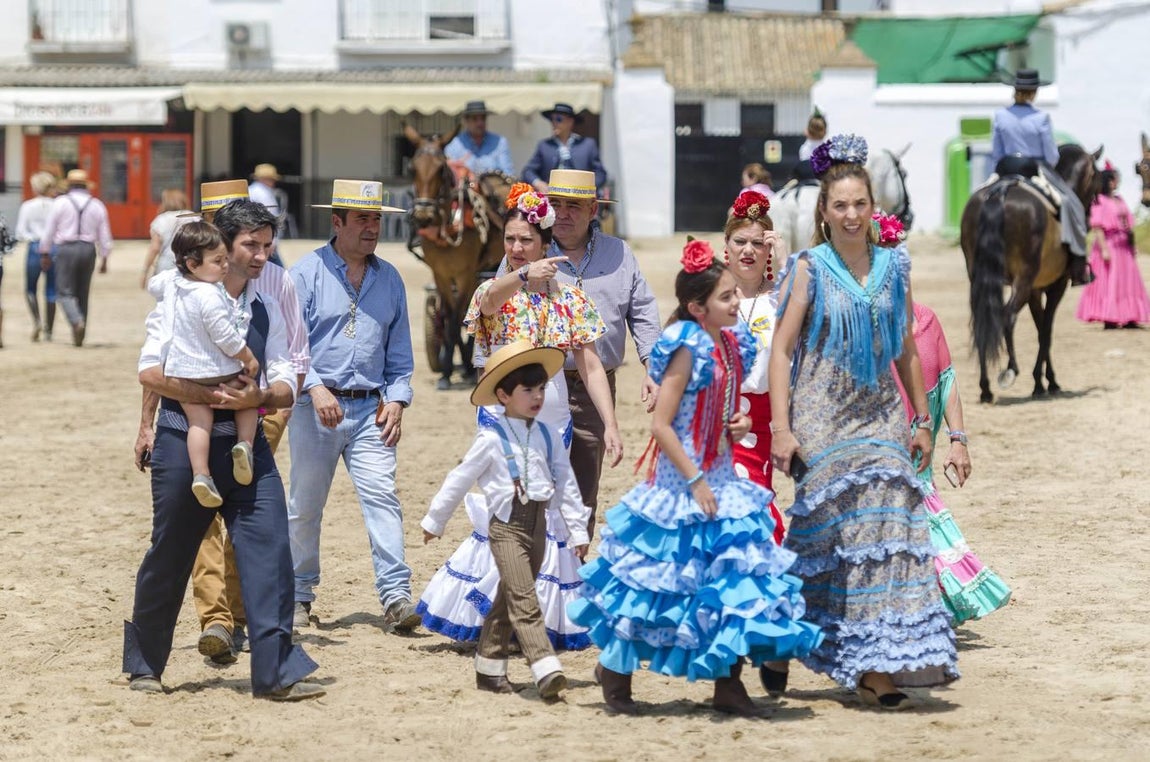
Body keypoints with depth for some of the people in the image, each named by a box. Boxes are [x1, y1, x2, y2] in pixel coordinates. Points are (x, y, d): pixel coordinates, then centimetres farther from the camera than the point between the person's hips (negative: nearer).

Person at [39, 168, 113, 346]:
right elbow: (104, 236, 8)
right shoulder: (97, 205, 6)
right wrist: (104, 259, 15)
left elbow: (49, 231, -1)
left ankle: (77, 321, -27)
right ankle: (79, 336, 15)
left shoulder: (60, 203, -2)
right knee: (83, 294, 13)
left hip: (66, 249, -3)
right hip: (88, 250, 3)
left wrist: (44, 253, 8)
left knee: (65, 292, 0)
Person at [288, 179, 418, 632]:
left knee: (382, 496, -11)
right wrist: (315, 387, -20)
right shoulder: (307, 273, 0)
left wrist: (397, 399, 2)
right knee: (305, 505, 6)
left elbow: (399, 352, 17)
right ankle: (299, 596, 19)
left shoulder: (389, 279, 12)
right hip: (315, 408, -2)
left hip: (370, 410, 2)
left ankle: (396, 596, -15)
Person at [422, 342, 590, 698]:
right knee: (524, 601, -15)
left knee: (510, 599, 15)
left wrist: (578, 531, 9)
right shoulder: (492, 439, -8)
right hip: (507, 525, -6)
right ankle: (546, 670, -25)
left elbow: (566, 483, 11)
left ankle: (489, 668, 26)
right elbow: (459, 481, 0)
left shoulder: (547, 435, 7)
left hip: (537, 525, 6)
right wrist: (435, 521, 8)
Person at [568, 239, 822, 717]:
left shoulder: (730, 345, 6)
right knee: (665, 575, 2)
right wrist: (695, 482, -20)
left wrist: (739, 425, -1)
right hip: (683, 484, -7)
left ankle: (728, 684, 10)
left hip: (722, 478, 7)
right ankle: (615, 668, 21)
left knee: (735, 575, 3)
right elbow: (661, 425, -20)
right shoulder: (688, 349, -17)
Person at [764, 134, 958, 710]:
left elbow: (906, 350, 16)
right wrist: (781, 428, -12)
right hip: (821, 419, -3)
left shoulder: (893, 268, 8)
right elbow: (780, 349, -5)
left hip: (878, 415, 3)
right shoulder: (810, 269, -2)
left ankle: (877, 667, -6)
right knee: (829, 531, -5)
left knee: (886, 524, -7)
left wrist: (922, 418, 13)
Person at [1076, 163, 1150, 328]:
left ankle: (1128, 319, 13)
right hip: (1109, 245, -8)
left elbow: (1128, 224, 17)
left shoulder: (1119, 200, 13)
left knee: (1128, 282, 8)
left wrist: (1132, 245, 15)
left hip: (1124, 247, 8)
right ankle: (1109, 319, -1)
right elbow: (1097, 227, -16)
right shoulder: (1100, 202, -10)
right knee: (1108, 282, -4)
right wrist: (1104, 249, -22)